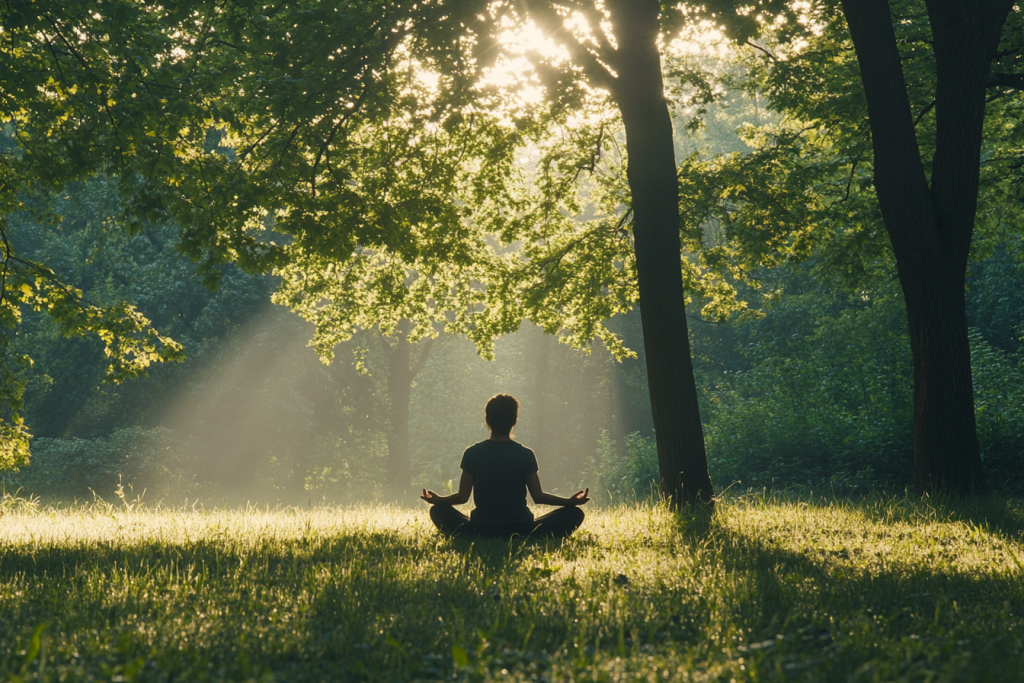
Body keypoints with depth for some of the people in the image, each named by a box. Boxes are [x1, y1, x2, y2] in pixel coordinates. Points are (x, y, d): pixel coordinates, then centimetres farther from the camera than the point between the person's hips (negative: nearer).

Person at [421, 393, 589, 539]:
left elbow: (462, 496, 0)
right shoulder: (526, 454, -3)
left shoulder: (472, 453, -3)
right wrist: (571, 501, 11)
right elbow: (538, 496, -2)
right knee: (574, 513, 12)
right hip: (521, 531, -1)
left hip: (480, 531, 1)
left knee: (438, 511, 25)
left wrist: (437, 499, 19)